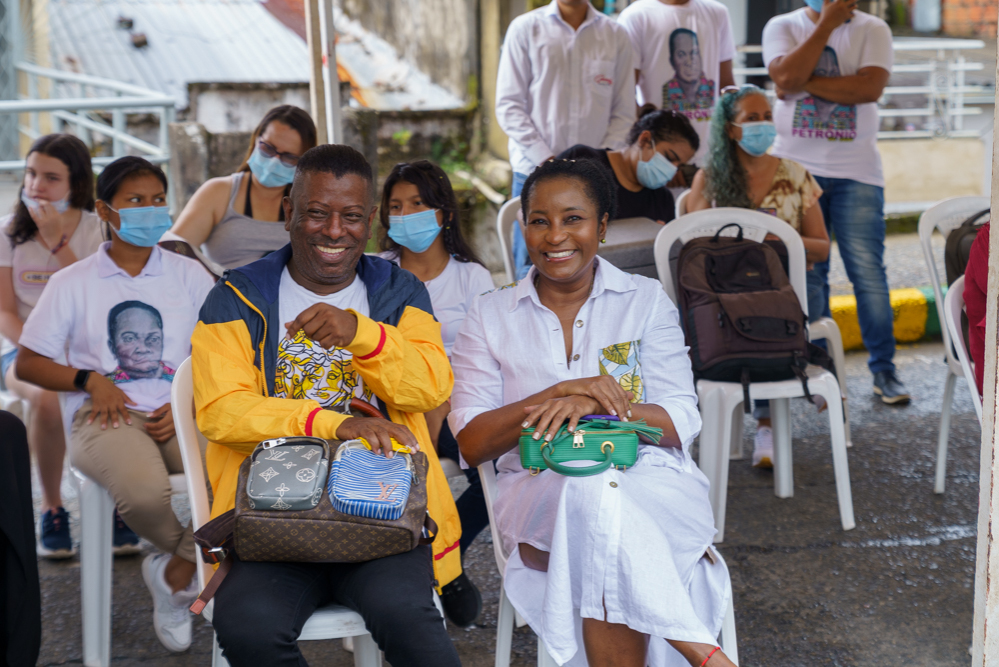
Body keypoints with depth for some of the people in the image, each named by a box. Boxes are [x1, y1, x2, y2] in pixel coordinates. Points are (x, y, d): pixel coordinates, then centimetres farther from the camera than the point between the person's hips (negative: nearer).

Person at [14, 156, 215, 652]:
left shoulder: (190, 275, 13)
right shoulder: (73, 283, 10)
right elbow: (27, 364, 11)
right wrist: (90, 380, -6)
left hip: (181, 414, 2)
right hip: (106, 415, -1)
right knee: (144, 492, -36)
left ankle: (175, 573, -5)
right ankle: (191, 555, 1)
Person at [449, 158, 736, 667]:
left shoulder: (646, 299, 11)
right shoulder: (490, 315, 12)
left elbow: (679, 424, 1)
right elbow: (471, 443, 2)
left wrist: (592, 403, -18)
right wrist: (560, 391, -12)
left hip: (650, 479, 0)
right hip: (538, 488, 1)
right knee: (593, 494, -36)